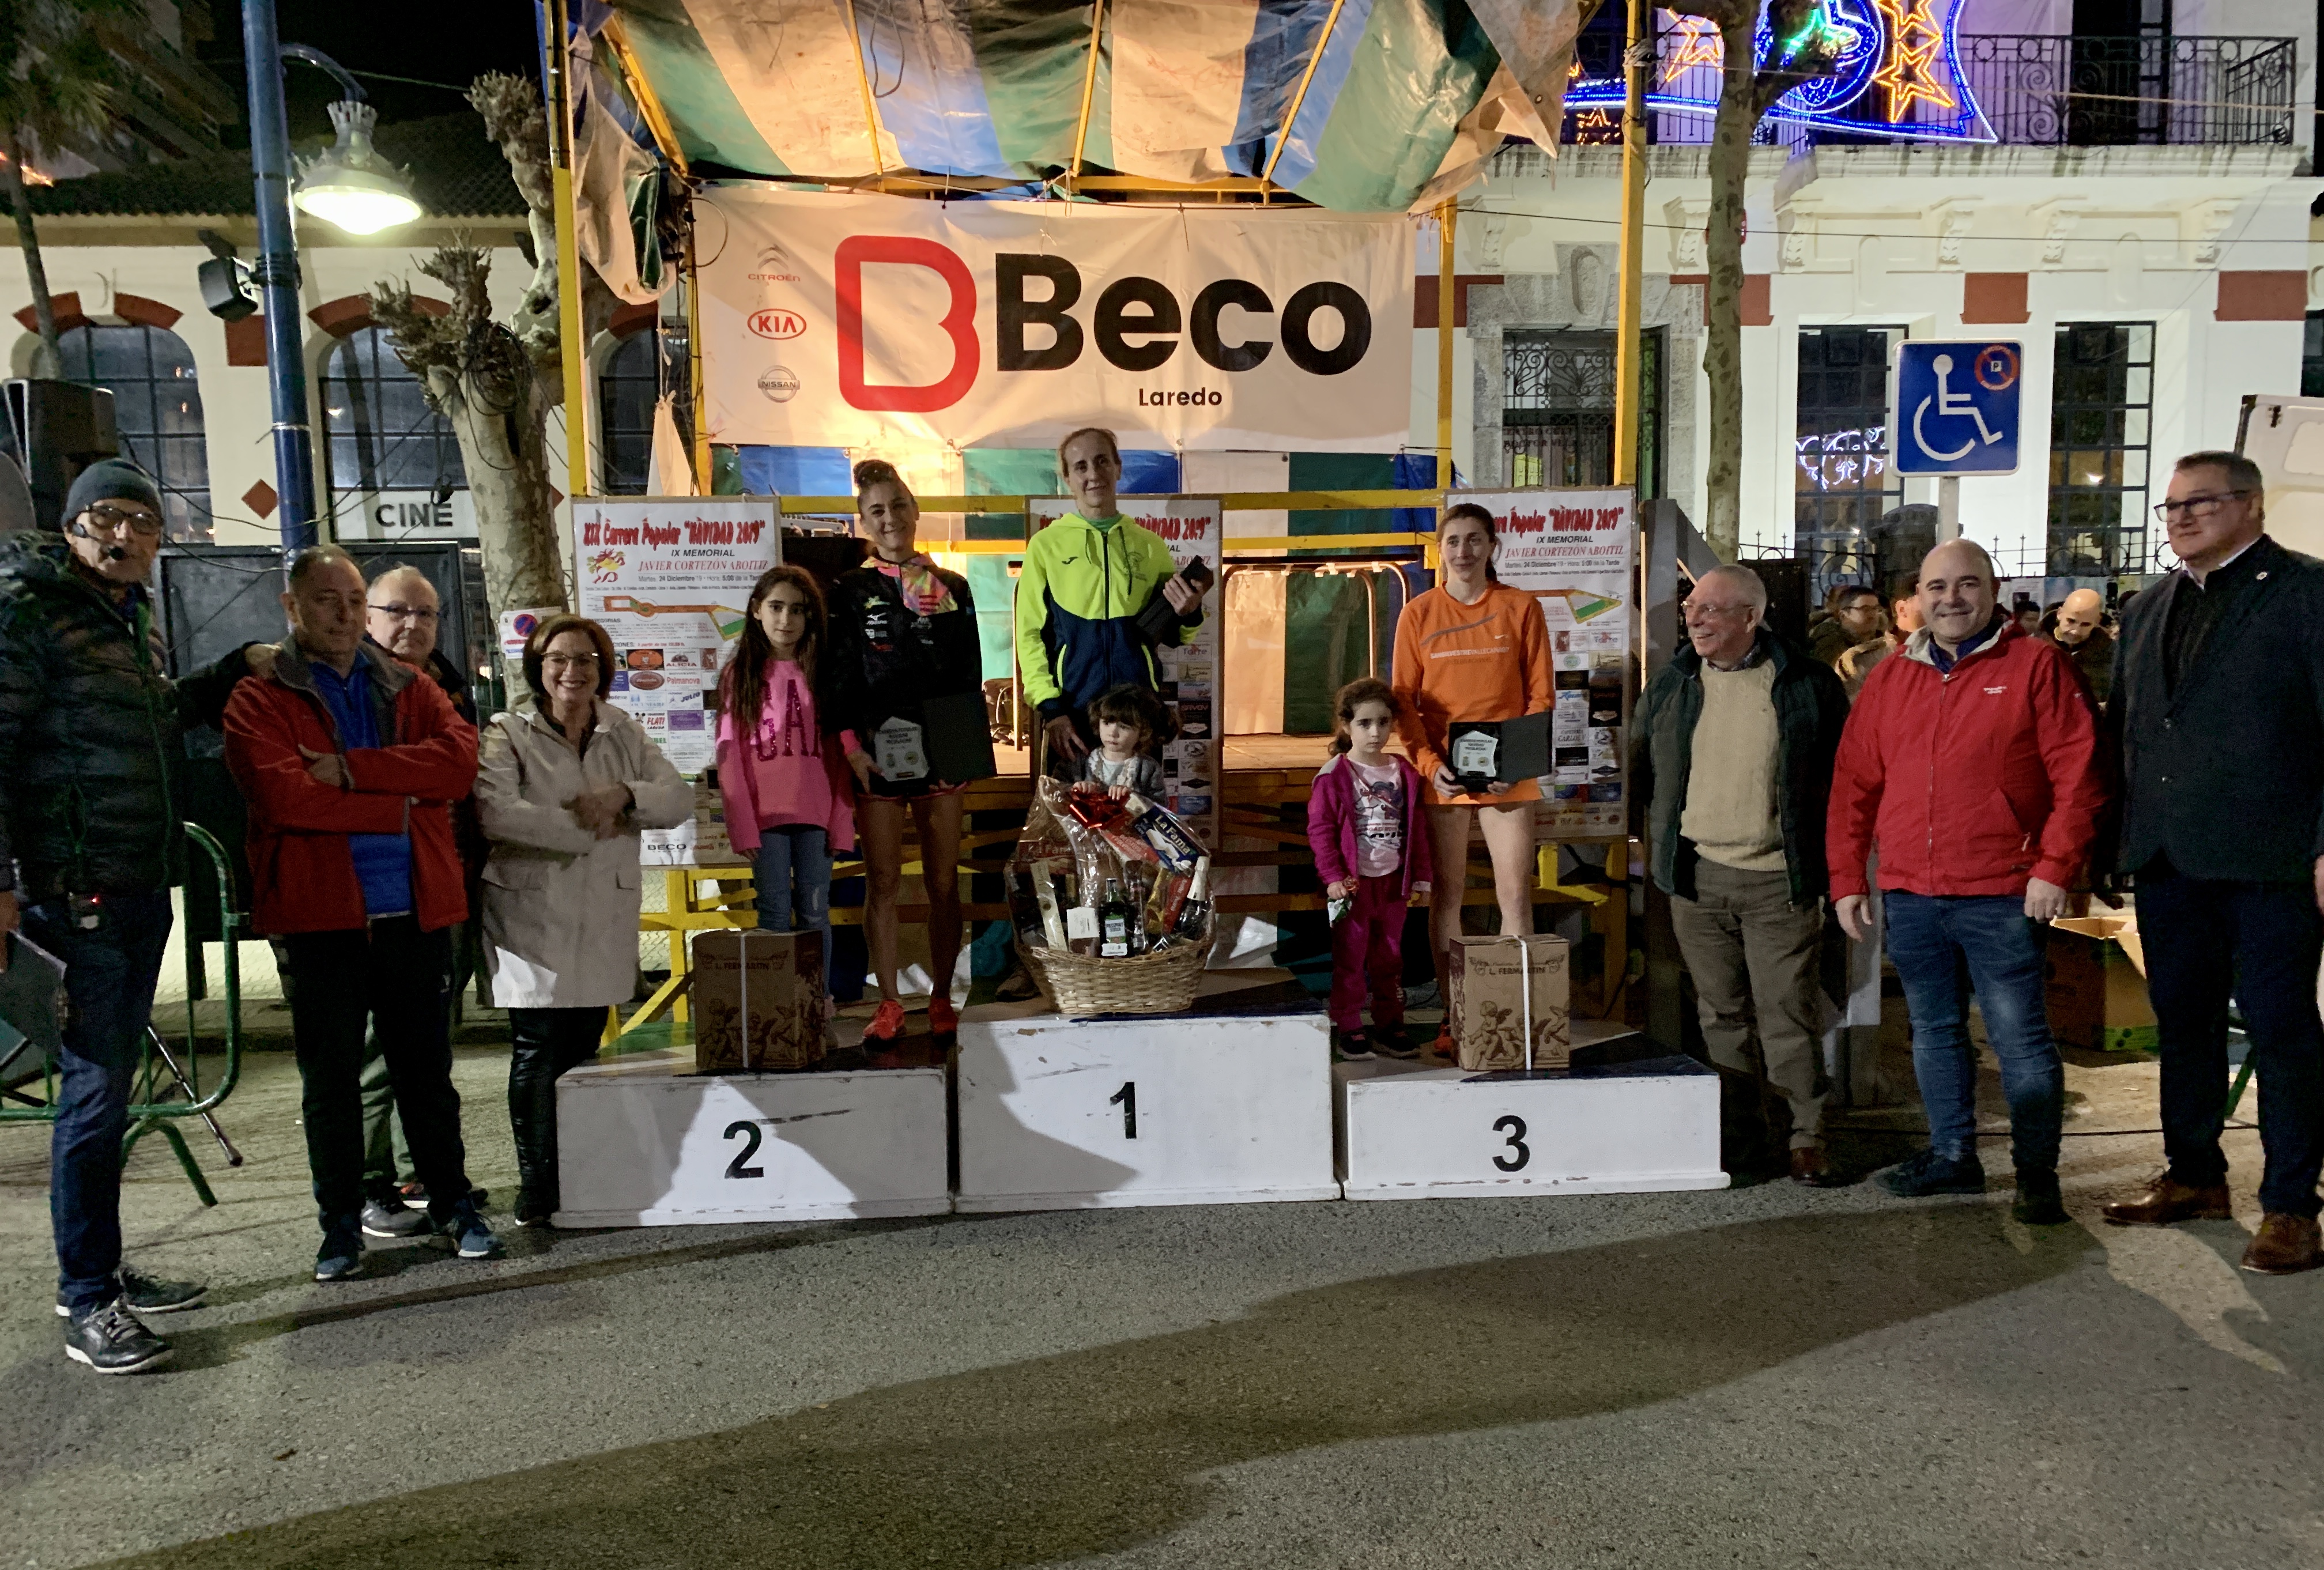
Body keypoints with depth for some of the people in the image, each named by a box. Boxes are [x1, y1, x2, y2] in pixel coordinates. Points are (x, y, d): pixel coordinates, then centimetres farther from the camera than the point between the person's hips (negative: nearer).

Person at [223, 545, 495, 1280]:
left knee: (426, 1066, 13)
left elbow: (460, 758, -8)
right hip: (321, 915, -2)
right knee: (330, 1075, 8)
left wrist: (352, 768, -16)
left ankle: (451, 1200, 26)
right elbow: (283, 793, -16)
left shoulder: (411, 689, 11)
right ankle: (341, 1222, 21)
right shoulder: (259, 701, 2)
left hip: (417, 911, 2)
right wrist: (399, 805, -12)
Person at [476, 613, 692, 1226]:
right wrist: (586, 829, -14)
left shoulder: (624, 734, 12)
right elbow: (496, 814, -19)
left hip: (605, 918, 4)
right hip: (534, 917, -4)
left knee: (584, 1051, 10)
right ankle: (536, 1188, 7)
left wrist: (623, 796, -15)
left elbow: (680, 799, 4)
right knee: (538, 1053, -3)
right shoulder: (507, 734, -2)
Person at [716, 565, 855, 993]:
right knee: (775, 914, 1)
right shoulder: (740, 674, 4)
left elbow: (837, 750, 5)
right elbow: (730, 754, 0)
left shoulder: (821, 672, 9)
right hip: (765, 814, -1)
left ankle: (820, 1001, 14)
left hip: (815, 814, 1)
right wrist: (741, 825, -8)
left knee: (815, 912, 5)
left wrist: (842, 821, -1)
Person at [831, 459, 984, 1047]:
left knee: (944, 883, 4)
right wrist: (854, 748, -9)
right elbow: (841, 676, 1)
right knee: (883, 883, 2)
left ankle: (941, 1000, 14)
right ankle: (889, 1003, 11)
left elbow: (970, 676, 9)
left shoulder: (953, 589, 9)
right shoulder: (850, 591, 5)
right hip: (877, 756, -1)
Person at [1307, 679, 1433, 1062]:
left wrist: (1421, 877, 7)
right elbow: (1320, 830, -10)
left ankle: (1388, 1027, 23)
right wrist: (1333, 877, -16)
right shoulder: (1334, 775, -9)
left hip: (1393, 881, 4)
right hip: (1353, 883, -4)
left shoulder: (1404, 774, 5)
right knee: (1350, 959, 3)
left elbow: (1416, 829, 10)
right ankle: (1348, 1030, 12)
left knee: (1390, 958, 13)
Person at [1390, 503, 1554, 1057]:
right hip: (1442, 775, 1)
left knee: (1516, 895, -1)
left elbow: (1540, 694, 3)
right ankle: (1452, 1017, 15)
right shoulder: (1418, 614, 5)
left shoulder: (1521, 609, 3)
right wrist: (1430, 763, -10)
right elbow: (1405, 701, 4)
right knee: (1446, 895, 6)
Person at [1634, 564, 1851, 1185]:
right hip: (1697, 877, 4)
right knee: (1721, 1011, 11)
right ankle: (1748, 1125, 23)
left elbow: (1841, 774, 4)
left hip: (1779, 878, -3)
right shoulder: (1671, 685, 7)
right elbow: (1646, 773, 17)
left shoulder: (1806, 684, -3)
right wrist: (1665, 844, 11)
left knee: (1790, 1013, 0)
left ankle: (1807, 1137, 11)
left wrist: (1822, 861, 1)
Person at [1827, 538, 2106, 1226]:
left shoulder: (2035, 666, -2)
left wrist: (2054, 866, -12)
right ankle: (1952, 1155, 28)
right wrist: (1847, 878, 9)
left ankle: (2037, 1177, 11)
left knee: (2020, 1038, -1)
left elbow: (2078, 774, -6)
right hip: (1908, 897, 5)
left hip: (2002, 897, -5)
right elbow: (1854, 785, 13)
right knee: (1934, 1031, 15)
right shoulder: (1889, 679, 11)